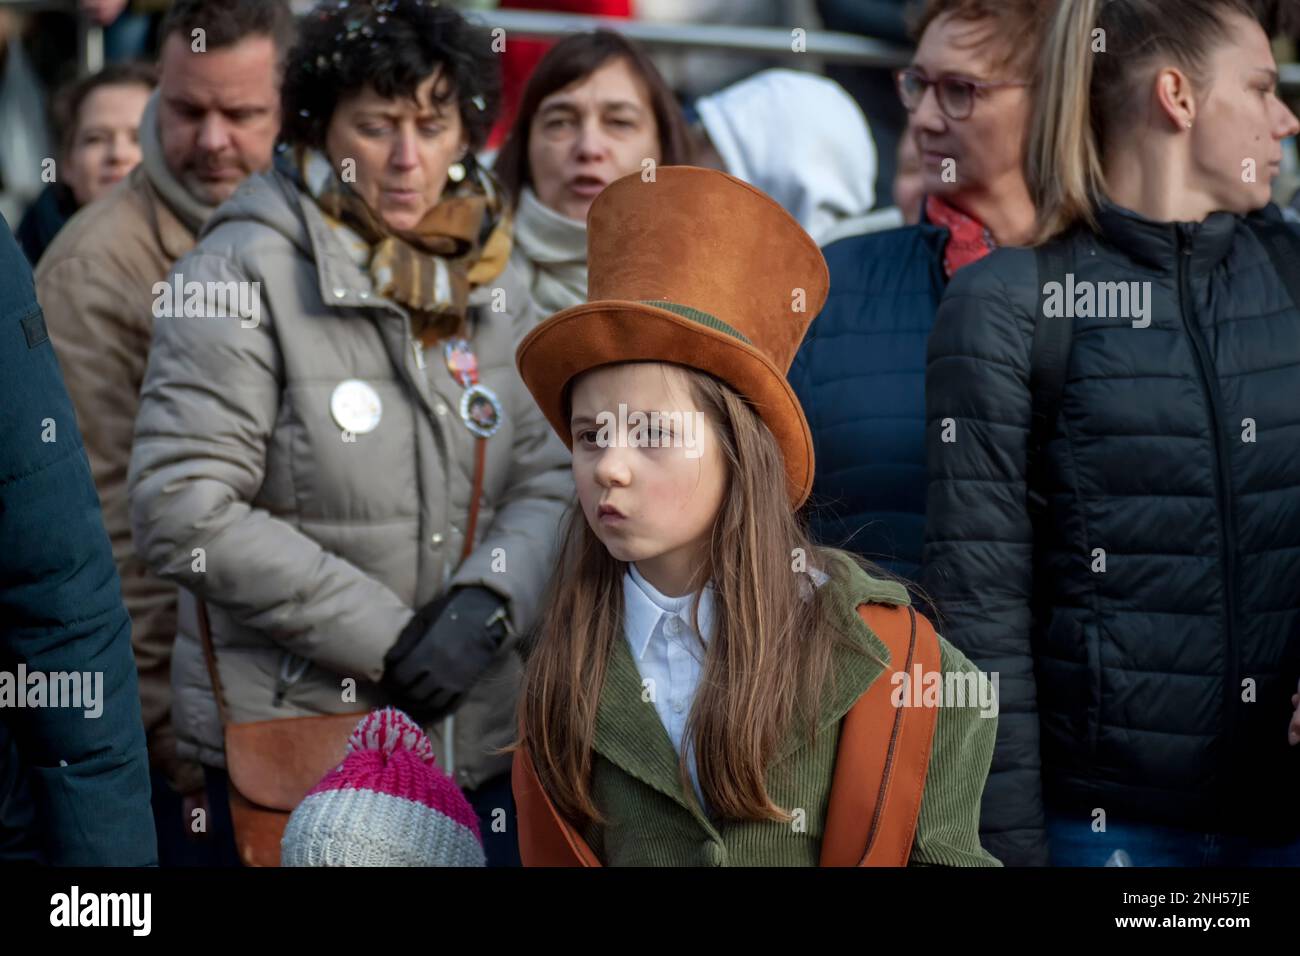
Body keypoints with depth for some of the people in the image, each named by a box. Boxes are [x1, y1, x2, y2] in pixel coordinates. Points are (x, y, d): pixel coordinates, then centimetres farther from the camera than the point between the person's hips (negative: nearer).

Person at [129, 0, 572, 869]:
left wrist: (488, 602, -16)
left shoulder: (488, 281, 8)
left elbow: (554, 479, 6)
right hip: (290, 756, -5)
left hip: (478, 741, 5)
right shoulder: (245, 275, -9)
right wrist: (384, 639, -16)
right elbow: (182, 511, -16)